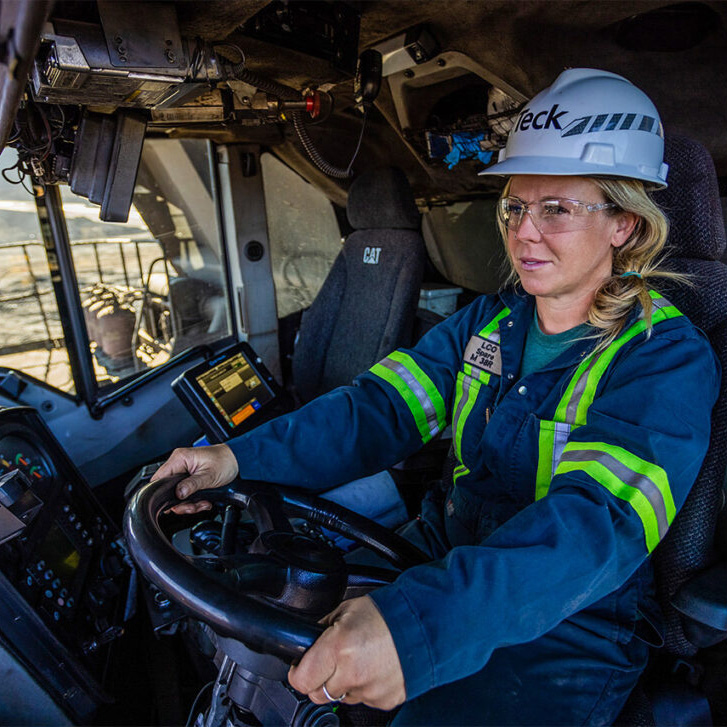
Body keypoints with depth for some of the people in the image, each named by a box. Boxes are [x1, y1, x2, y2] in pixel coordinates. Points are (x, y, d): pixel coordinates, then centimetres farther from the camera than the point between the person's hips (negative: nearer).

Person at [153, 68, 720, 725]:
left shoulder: (668, 360, -15)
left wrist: (423, 623, -45)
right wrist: (244, 457, -23)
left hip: (569, 628, -3)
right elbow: (383, 410, -9)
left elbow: (600, 521, -30)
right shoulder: (487, 323, 2)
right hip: (439, 562, 5)